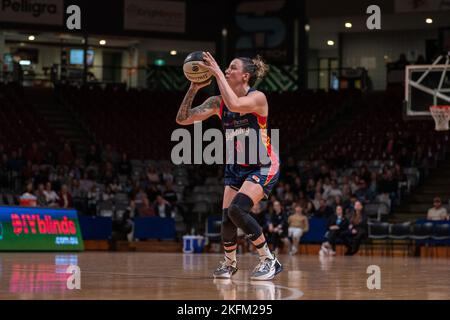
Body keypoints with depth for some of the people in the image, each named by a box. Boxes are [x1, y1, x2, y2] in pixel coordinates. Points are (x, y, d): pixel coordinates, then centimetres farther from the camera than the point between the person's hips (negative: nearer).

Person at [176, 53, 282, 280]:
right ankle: (229, 263, 21)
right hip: (236, 168, 6)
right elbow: (182, 119, -6)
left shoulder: (257, 98, -18)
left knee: (237, 209, -25)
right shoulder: (217, 102, -1)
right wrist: (193, 88, -16)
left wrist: (217, 73, -33)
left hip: (263, 167, -6)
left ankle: (269, 260, -12)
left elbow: (234, 104, -40)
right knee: (227, 218, -6)